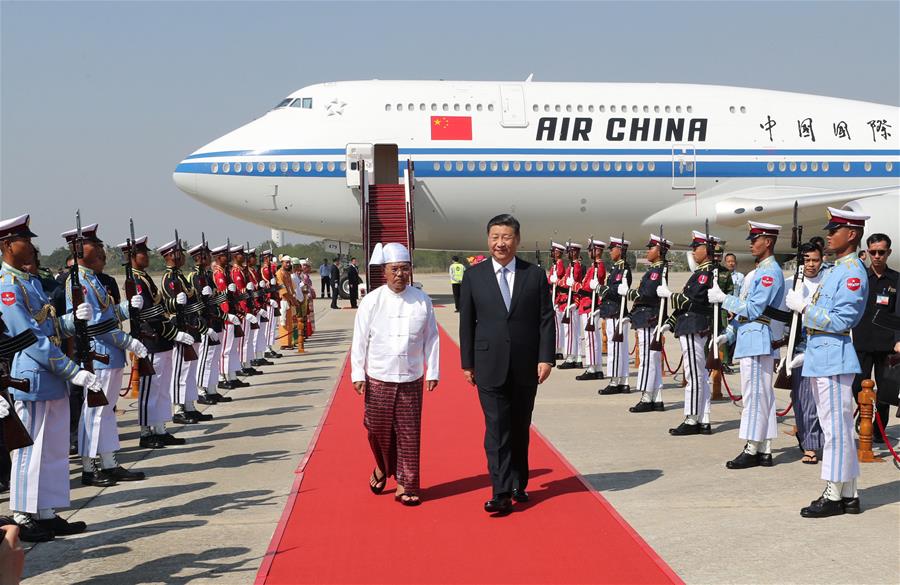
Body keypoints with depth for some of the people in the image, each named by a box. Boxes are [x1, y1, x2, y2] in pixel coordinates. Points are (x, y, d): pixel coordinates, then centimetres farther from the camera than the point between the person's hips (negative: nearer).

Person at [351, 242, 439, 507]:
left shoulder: (422, 300, -1)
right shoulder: (372, 301, -4)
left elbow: (431, 338, 4)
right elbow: (360, 339, 0)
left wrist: (433, 372, 3)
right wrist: (357, 374, -1)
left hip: (411, 379, 0)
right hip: (378, 378, 0)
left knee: (409, 434, 1)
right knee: (378, 429, 9)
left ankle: (405, 485, 11)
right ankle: (382, 468, 37)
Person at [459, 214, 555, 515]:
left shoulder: (535, 275, 3)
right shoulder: (474, 276, 2)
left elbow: (546, 319, 2)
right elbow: (466, 322, 4)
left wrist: (546, 358, -6)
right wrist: (467, 363, 2)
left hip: (526, 366, 1)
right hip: (490, 366, -1)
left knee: (520, 429, 12)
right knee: (497, 430, -7)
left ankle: (518, 484, 25)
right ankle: (501, 493, -7)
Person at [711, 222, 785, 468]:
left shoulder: (770, 272, -13)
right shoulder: (761, 270, 18)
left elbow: (753, 309, -19)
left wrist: (723, 298, -11)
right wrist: (729, 334, 18)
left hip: (757, 342, -10)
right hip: (750, 340, 10)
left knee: (754, 396, -7)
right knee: (762, 397, 10)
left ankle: (752, 451, -3)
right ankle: (764, 451, 14)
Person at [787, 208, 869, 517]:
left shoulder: (853, 272, -13)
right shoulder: (834, 269, 17)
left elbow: (842, 320, -19)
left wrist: (804, 306, -14)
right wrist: (802, 303, 6)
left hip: (834, 358, -10)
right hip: (820, 357, 10)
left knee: (836, 428, -4)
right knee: (836, 428, 14)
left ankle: (834, 496, 1)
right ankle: (848, 495, 21)